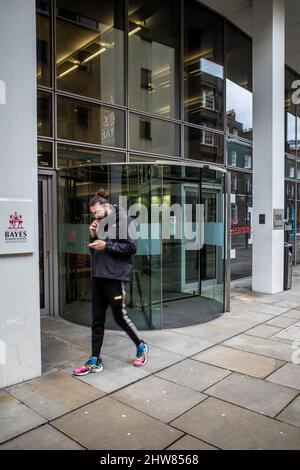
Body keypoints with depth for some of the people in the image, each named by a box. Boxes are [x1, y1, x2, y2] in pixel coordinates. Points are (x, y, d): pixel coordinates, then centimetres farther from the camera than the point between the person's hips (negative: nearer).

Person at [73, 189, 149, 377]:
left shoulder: (123, 220, -7)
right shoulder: (100, 224, 15)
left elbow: (131, 247, -14)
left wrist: (106, 246, -16)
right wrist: (93, 236, 1)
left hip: (115, 276, -7)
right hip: (98, 275, 8)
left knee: (120, 315, 2)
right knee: (97, 319, 10)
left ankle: (141, 347, 26)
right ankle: (95, 361, 20)